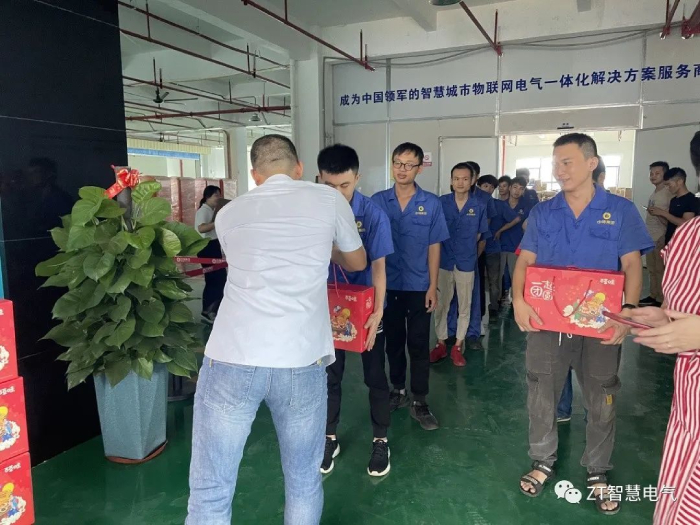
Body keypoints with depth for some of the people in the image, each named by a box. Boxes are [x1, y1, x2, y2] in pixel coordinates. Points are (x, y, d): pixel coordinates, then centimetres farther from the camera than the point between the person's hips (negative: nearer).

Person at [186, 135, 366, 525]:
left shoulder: (230, 213, 15)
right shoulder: (329, 199, 10)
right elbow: (357, 262, 25)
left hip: (231, 360, 1)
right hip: (301, 361, 0)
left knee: (210, 493, 12)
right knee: (304, 480, 20)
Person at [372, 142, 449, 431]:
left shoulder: (431, 204, -2)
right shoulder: (378, 201, -1)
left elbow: (434, 246, 0)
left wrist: (433, 287, -4)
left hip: (418, 286, -1)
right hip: (388, 284, 1)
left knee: (419, 345, 5)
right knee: (393, 341, 15)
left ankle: (420, 403, 17)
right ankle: (398, 391, 32)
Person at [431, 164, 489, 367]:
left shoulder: (478, 206, -3)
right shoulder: (441, 202, -5)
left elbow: (479, 234, 9)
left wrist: (464, 248, 8)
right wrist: (448, 247, 3)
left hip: (466, 262, 1)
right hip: (443, 261, 0)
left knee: (464, 307, 8)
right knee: (441, 304, 8)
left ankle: (457, 347, 21)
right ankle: (441, 344, 22)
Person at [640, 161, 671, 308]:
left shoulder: (667, 194, -12)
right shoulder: (654, 193, 13)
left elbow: (667, 221, -14)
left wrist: (658, 213, -28)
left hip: (660, 238, -8)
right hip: (650, 237, 8)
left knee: (660, 270, -4)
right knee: (652, 269, 13)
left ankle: (661, 300, 1)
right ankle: (653, 296, 22)